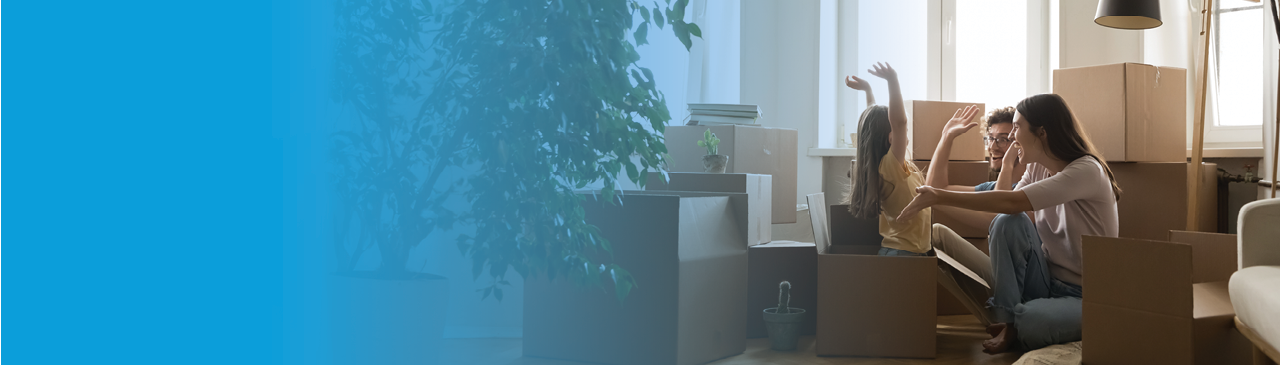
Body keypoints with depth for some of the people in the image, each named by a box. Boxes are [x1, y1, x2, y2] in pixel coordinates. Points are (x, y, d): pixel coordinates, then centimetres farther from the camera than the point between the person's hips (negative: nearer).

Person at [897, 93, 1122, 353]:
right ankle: (1006, 321, -12)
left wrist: (940, 196, -31)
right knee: (1007, 221, -19)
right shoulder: (1037, 168, 8)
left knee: (1030, 321, -38)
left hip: (1084, 296, -7)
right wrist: (1007, 167, 0)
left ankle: (1013, 332, -1)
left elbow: (1012, 202, -31)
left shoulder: (1087, 171, -20)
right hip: (1048, 280, 7)